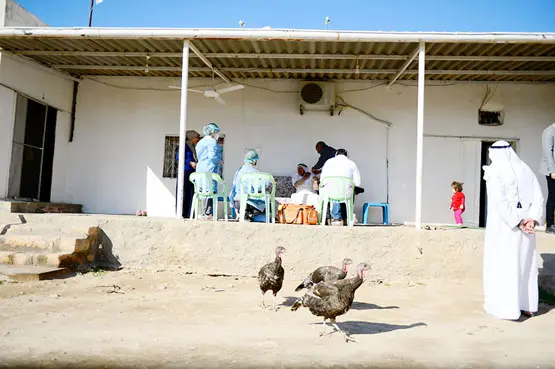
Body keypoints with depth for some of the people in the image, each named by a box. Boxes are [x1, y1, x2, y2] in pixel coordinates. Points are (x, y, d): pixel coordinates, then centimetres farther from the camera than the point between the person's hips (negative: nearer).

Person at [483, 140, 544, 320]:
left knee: (502, 264, 4)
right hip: (526, 225, 6)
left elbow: (500, 202, -19)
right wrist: (532, 219, -7)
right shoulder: (525, 169, 8)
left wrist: (518, 223, -16)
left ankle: (507, 306, 6)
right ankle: (527, 305, 21)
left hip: (503, 225, -5)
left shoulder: (494, 173, -9)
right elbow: (538, 197, 1)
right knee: (525, 263, 15)